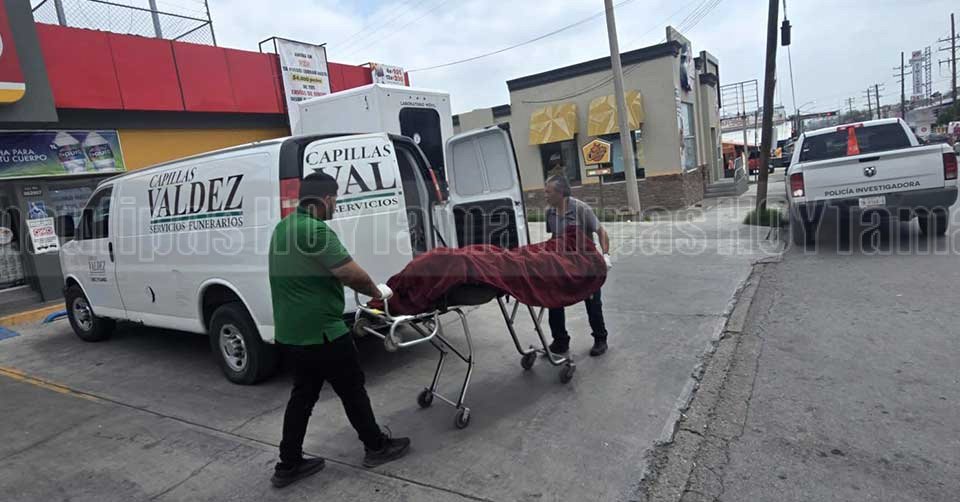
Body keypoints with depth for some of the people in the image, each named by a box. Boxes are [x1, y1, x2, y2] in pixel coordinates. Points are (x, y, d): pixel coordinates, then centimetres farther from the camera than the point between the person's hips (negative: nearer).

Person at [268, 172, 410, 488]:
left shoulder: (283, 227, 10)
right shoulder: (317, 231, -21)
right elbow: (352, 275, -20)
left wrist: (366, 287, 17)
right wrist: (376, 291, 0)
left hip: (290, 332, 9)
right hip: (321, 332, -9)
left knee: (303, 394, 18)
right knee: (352, 390, 8)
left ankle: (288, 465, 26)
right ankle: (376, 447, 25)